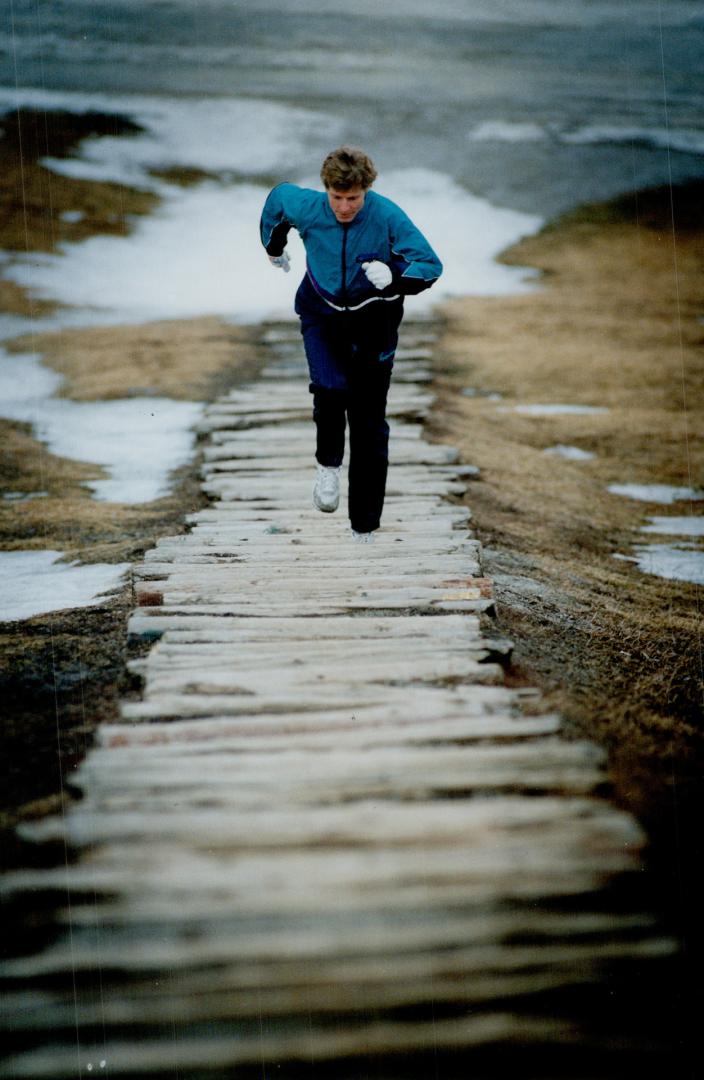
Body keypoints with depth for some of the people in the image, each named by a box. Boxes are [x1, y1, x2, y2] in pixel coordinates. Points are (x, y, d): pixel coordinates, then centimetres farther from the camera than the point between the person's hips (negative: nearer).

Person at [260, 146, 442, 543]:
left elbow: (431, 265, -19)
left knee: (369, 425, 3)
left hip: (373, 321, 0)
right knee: (331, 387, -29)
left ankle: (365, 527, 12)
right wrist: (274, 246, 23)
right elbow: (278, 195, 8)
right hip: (322, 315, 1)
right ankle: (328, 463, 1)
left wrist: (394, 276, -39)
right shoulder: (306, 207, -16)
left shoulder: (387, 216, -22)